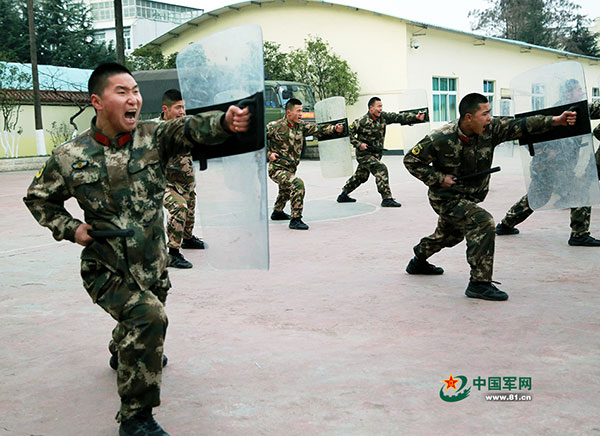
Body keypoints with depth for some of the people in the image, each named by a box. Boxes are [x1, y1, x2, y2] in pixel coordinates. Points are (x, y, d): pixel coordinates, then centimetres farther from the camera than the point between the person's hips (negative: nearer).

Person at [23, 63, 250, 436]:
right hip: (106, 271, -4)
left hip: (153, 266, 4)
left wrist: (224, 123, -51)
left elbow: (189, 129, -29)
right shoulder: (69, 158, -10)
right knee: (147, 316, -28)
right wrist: (69, 229, -9)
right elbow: (39, 199, 7)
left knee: (146, 331, 27)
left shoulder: (153, 137, -9)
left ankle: (124, 357, 65)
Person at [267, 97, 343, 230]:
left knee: (286, 190, 31)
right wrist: (268, 154, -15)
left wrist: (334, 129, -27)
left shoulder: (302, 126, -1)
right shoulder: (275, 126, -14)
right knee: (297, 184, -29)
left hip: (291, 169, 8)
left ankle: (277, 212, 60)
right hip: (277, 168, -8)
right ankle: (295, 220, -23)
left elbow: (319, 129, -10)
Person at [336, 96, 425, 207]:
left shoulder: (383, 117, 0)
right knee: (381, 169, -22)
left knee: (361, 176, 19)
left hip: (376, 153, 8)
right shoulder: (362, 121, -17)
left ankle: (343, 195, 35)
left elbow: (399, 117, -7)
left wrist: (415, 117, -19)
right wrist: (359, 144, -21)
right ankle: (387, 199, -20)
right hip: (364, 153, -8)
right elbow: (348, 132, -13)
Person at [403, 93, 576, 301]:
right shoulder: (441, 139, -24)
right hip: (446, 198, -8)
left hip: (470, 197, 8)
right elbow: (411, 160, -14)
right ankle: (479, 283, -21)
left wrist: (555, 121, -31)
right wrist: (438, 179, -21)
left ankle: (418, 261, 55)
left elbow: (521, 125, -18)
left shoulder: (490, 129, -11)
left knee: (450, 235, 27)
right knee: (483, 222, -26)